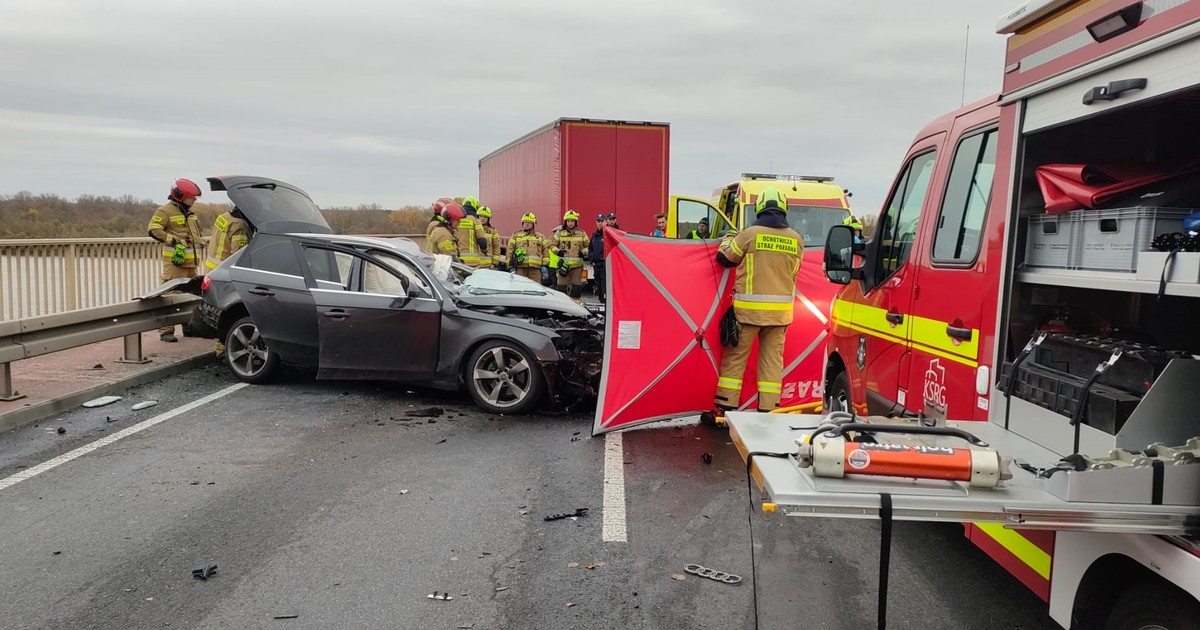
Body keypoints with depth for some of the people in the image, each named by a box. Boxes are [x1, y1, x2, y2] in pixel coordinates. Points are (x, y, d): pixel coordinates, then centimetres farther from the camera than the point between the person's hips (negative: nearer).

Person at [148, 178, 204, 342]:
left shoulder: (189, 212, 20)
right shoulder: (166, 210, -6)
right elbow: (153, 230, -16)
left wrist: (197, 244, 23)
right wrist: (174, 240, -20)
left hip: (190, 261, 9)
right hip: (175, 261, -9)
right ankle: (166, 330, -11)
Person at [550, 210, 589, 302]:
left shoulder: (581, 234, 7)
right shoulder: (559, 233, 7)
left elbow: (587, 246, 14)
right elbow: (552, 244, 13)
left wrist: (584, 252, -5)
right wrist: (557, 251, -5)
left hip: (577, 264, 0)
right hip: (563, 263, 0)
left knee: (576, 285, 3)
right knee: (562, 284, 0)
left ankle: (576, 302, 9)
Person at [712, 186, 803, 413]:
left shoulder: (749, 234, -8)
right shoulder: (796, 239, 4)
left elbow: (724, 258, 5)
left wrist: (728, 238, 24)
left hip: (749, 309, -3)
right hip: (780, 310, 3)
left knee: (735, 357, 6)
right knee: (773, 360, 10)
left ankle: (725, 407, 8)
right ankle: (768, 410, 11)